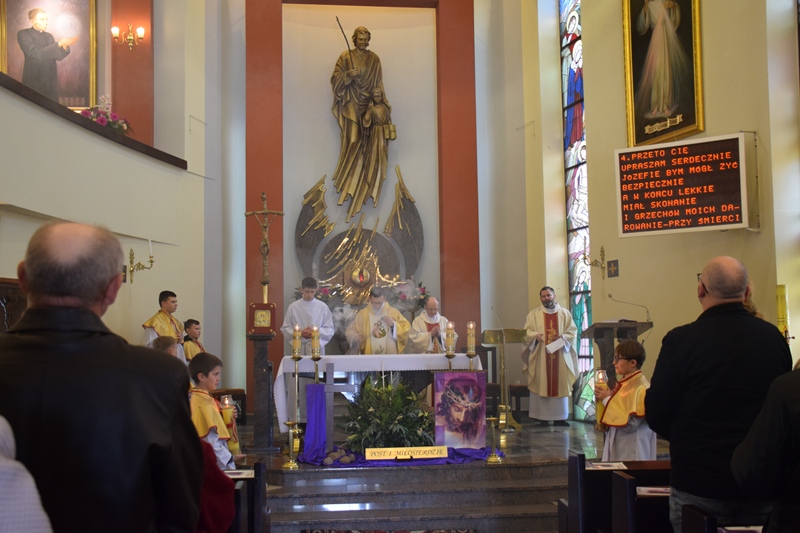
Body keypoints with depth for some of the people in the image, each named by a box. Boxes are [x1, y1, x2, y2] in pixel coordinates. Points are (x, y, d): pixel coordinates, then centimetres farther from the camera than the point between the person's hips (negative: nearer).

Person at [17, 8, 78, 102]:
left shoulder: (48, 36, 14)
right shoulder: (23, 34, -5)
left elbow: (58, 56, 6)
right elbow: (36, 53, -18)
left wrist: (65, 46, -15)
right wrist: (59, 44, -23)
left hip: (51, 81, 6)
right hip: (34, 81, -5)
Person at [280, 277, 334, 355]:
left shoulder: (322, 307, 2)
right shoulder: (293, 307, 3)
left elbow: (329, 330, 4)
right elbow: (285, 329, 5)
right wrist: (300, 333, -11)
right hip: (299, 348, 0)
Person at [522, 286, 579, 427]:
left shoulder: (565, 313, 10)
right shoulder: (534, 314, 8)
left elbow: (573, 331, 7)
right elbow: (526, 332, 4)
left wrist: (563, 337, -12)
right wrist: (535, 335, -16)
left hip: (560, 355, 1)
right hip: (540, 356, -1)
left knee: (560, 385, 2)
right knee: (541, 385, -4)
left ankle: (560, 417, 8)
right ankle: (543, 417, -1)